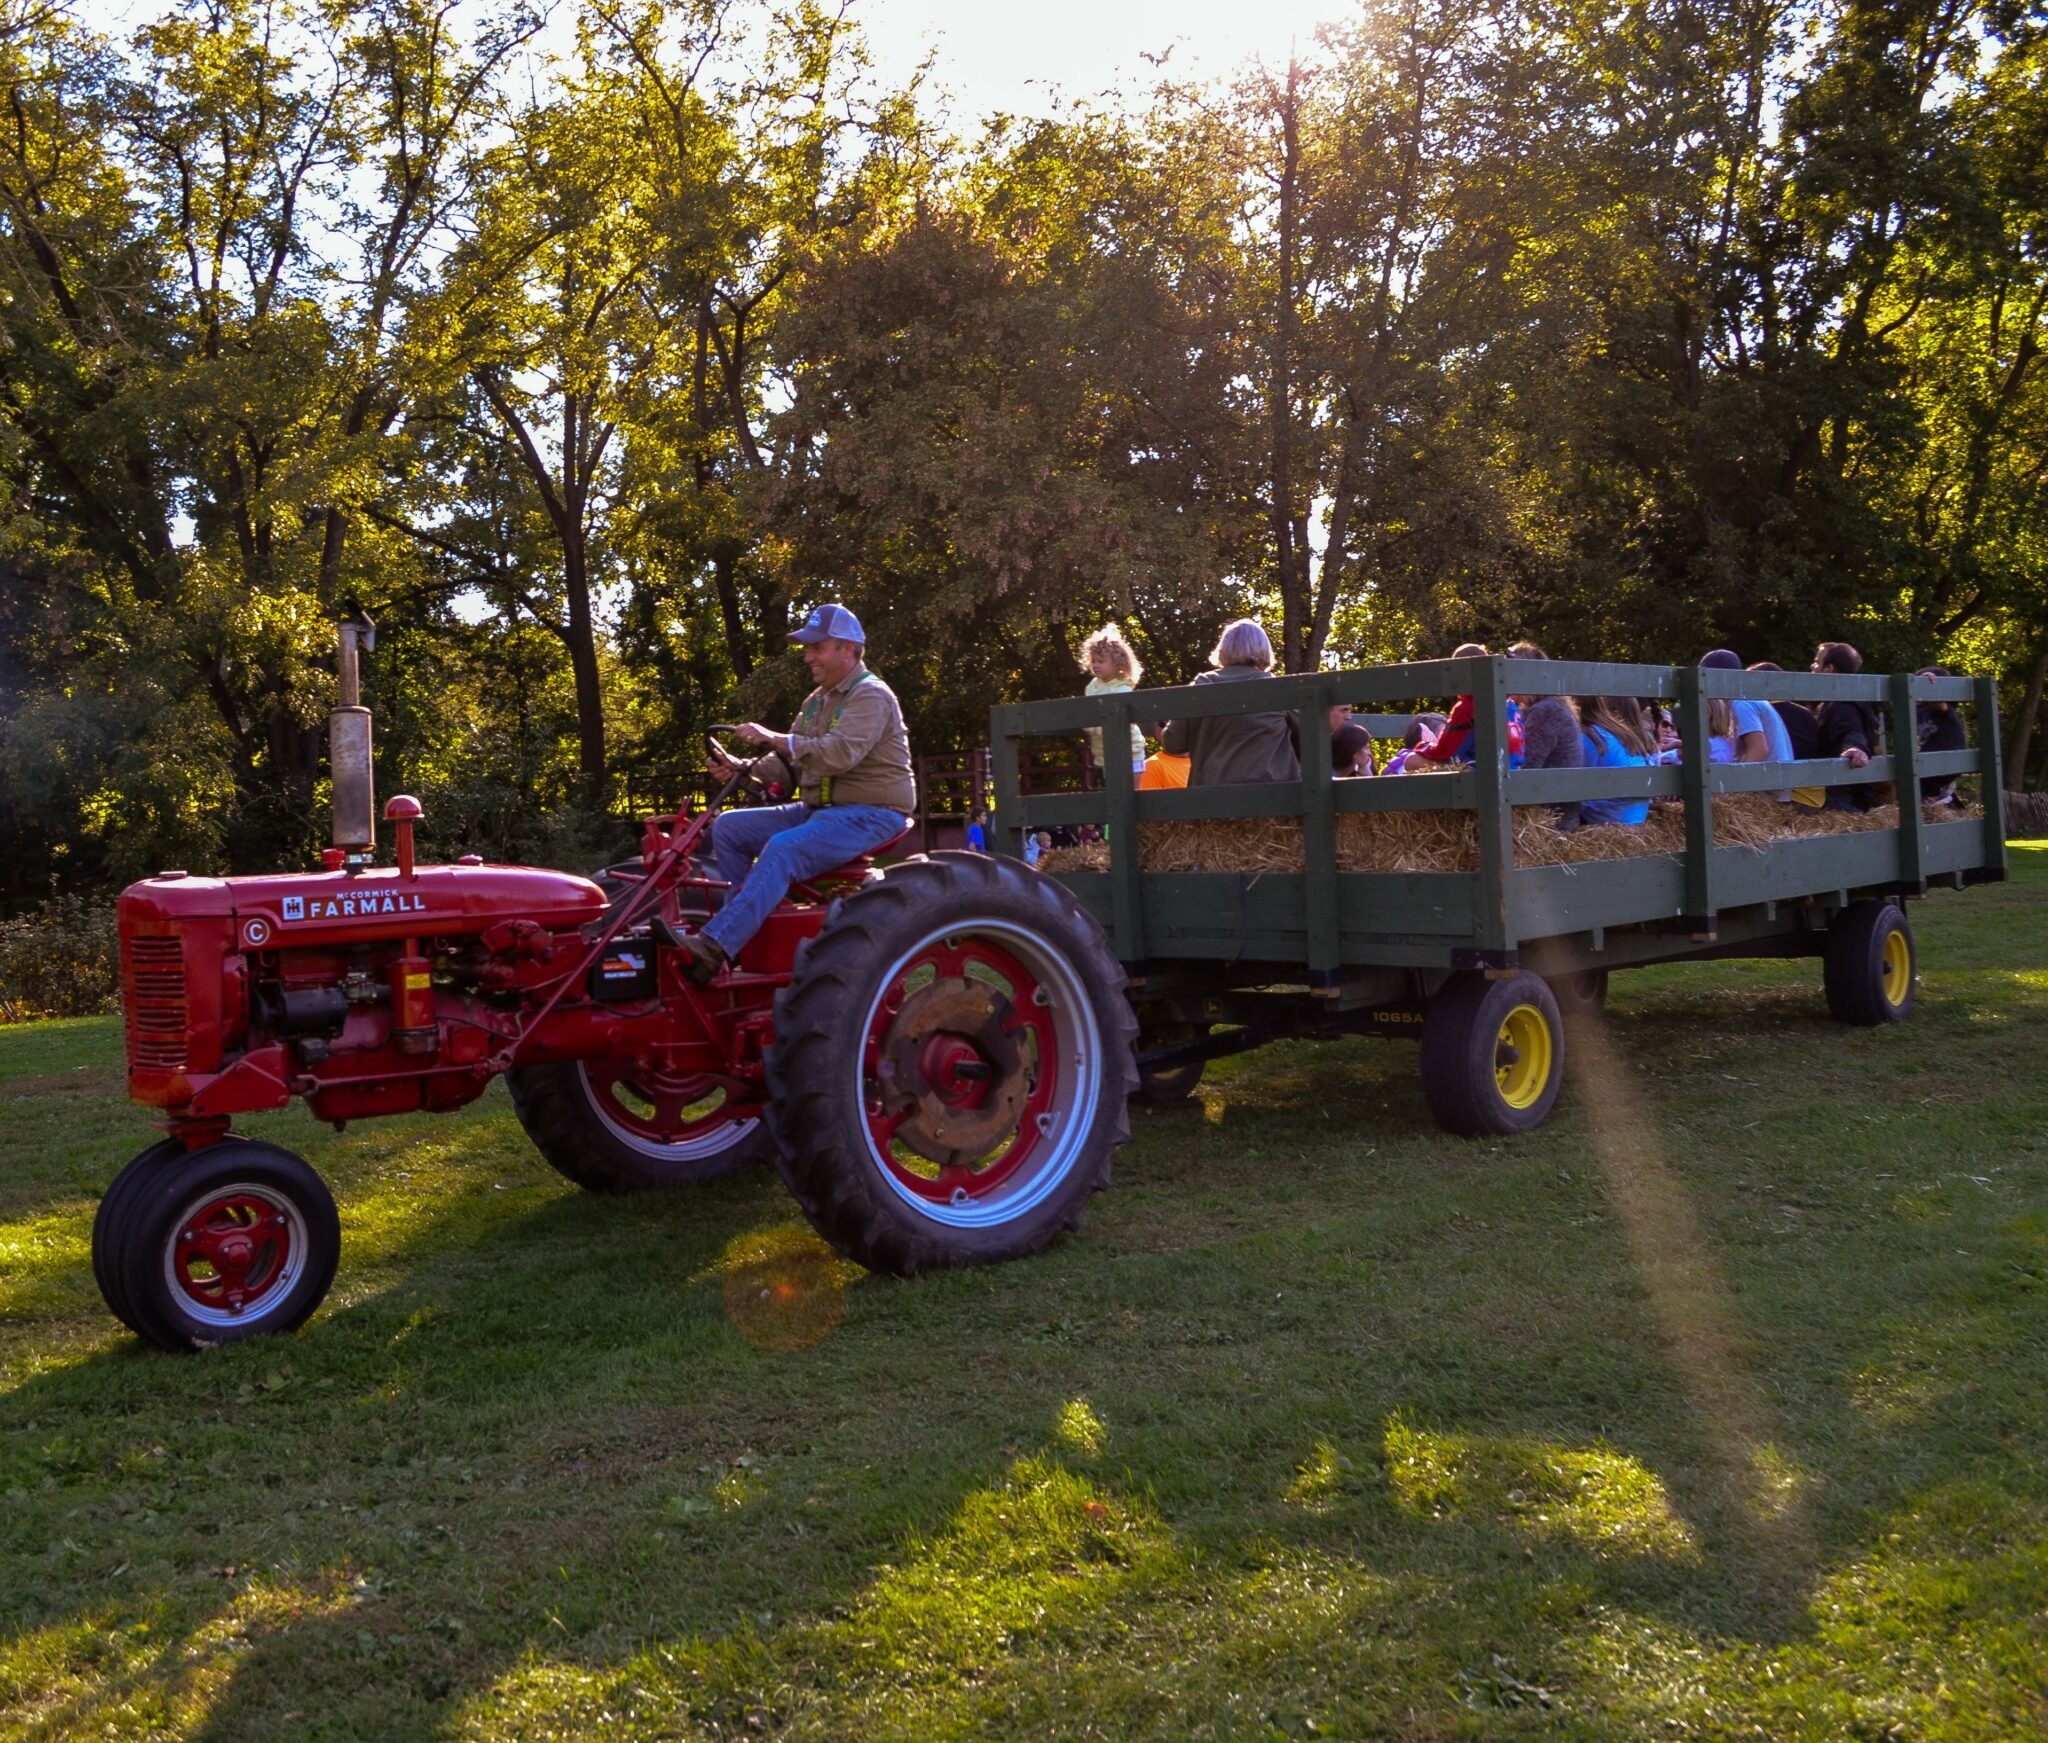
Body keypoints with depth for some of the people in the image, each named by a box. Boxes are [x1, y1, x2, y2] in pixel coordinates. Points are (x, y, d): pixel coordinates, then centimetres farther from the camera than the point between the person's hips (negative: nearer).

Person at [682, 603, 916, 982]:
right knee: (729, 828, 0)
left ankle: (715, 947, -39)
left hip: (870, 814, -10)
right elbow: (789, 763, 13)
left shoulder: (871, 696, -12)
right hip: (819, 809, 10)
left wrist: (773, 738, -29)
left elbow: (840, 754, -28)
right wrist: (743, 767, -5)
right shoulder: (815, 702, 17)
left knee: (783, 850, -33)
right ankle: (750, 933, -3)